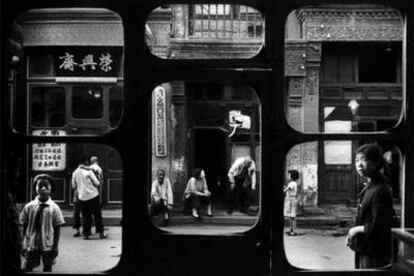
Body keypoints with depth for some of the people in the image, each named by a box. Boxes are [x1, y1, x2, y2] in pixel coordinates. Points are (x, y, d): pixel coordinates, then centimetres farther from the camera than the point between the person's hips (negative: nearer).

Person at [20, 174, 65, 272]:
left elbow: (57, 229, -2)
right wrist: (24, 245, 1)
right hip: (31, 245, 1)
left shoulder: (54, 208, -6)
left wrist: (55, 247, -5)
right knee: (26, 268, 2)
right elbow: (24, 227, 3)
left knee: (48, 268, 9)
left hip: (48, 246, -1)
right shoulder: (29, 207, -3)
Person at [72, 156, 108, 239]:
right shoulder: (88, 171, -10)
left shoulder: (75, 173, 3)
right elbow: (97, 183, -9)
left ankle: (86, 233, 8)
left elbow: (73, 186, 10)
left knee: (85, 216, 11)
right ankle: (101, 233, 9)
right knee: (97, 215, 5)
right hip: (92, 195, -4)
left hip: (82, 197, 4)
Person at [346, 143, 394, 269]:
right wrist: (352, 234, 5)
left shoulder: (380, 191, -21)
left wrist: (356, 229, -12)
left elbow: (377, 227, -24)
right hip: (364, 250, 9)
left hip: (374, 255, -9)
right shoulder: (368, 187, 9)